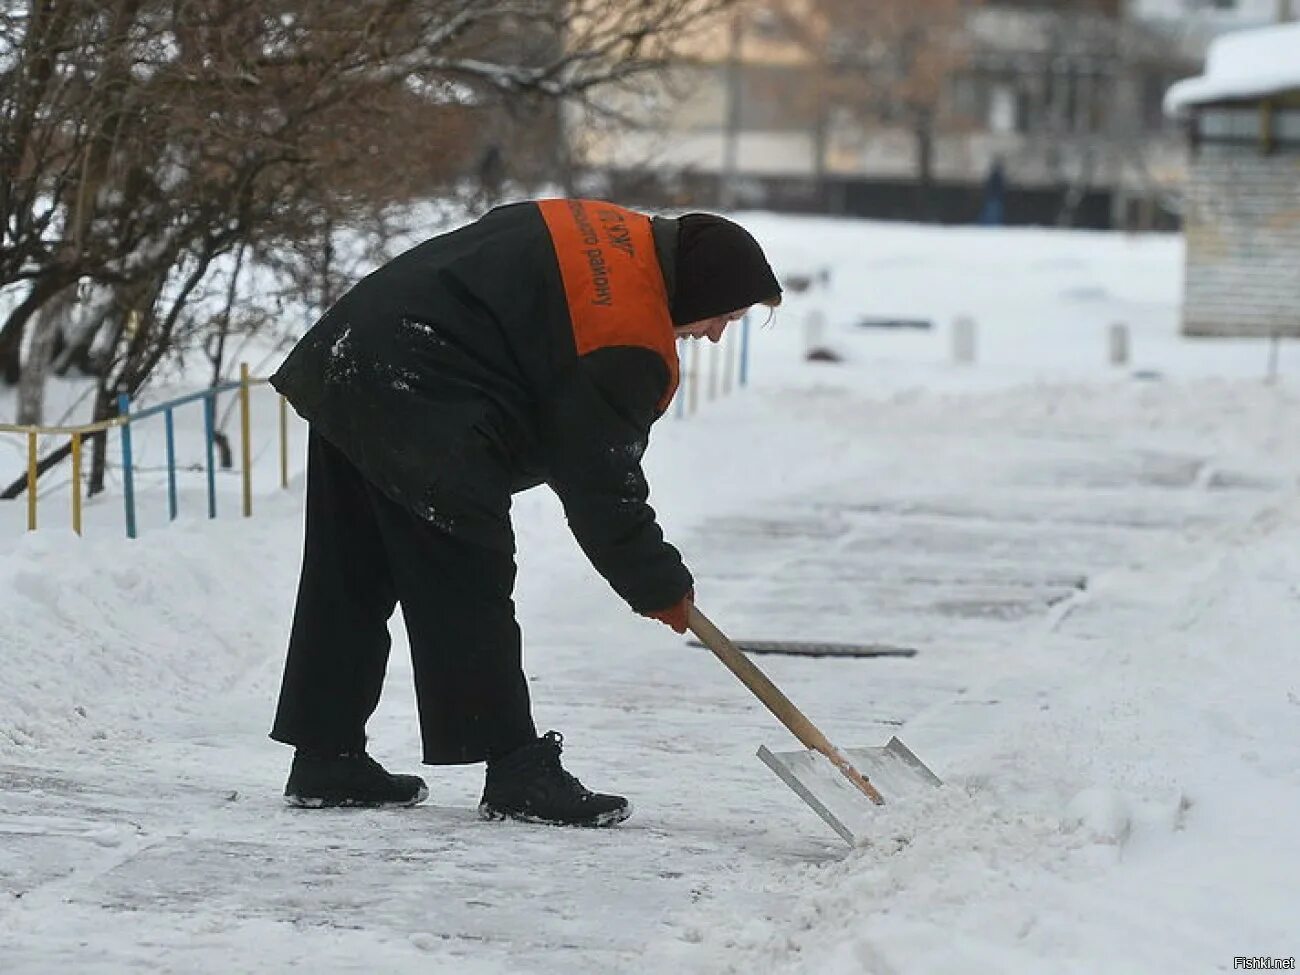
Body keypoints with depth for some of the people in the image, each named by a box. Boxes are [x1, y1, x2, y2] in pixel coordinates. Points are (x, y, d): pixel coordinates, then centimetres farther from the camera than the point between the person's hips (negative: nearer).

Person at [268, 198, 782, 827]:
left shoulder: (618, 234, 13)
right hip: (421, 414, -10)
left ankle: (326, 760, 22)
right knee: (469, 590, -5)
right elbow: (600, 485, -9)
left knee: (350, 582, 14)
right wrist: (660, 586, 2)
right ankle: (519, 774, -2)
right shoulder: (629, 346, -15)